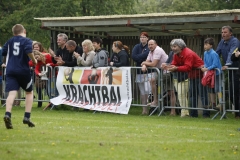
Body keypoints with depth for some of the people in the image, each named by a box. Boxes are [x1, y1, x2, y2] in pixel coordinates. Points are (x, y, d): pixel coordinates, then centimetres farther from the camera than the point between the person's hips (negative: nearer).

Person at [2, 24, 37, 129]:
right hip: (23, 70, -3)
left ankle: (7, 114, -33)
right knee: (29, 92, 16)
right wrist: (34, 61, -2)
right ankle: (27, 117, 8)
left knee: (12, 93, -8)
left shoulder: (10, 41, 13)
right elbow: (29, 51, -19)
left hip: (10, 70, 3)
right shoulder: (27, 41, -2)